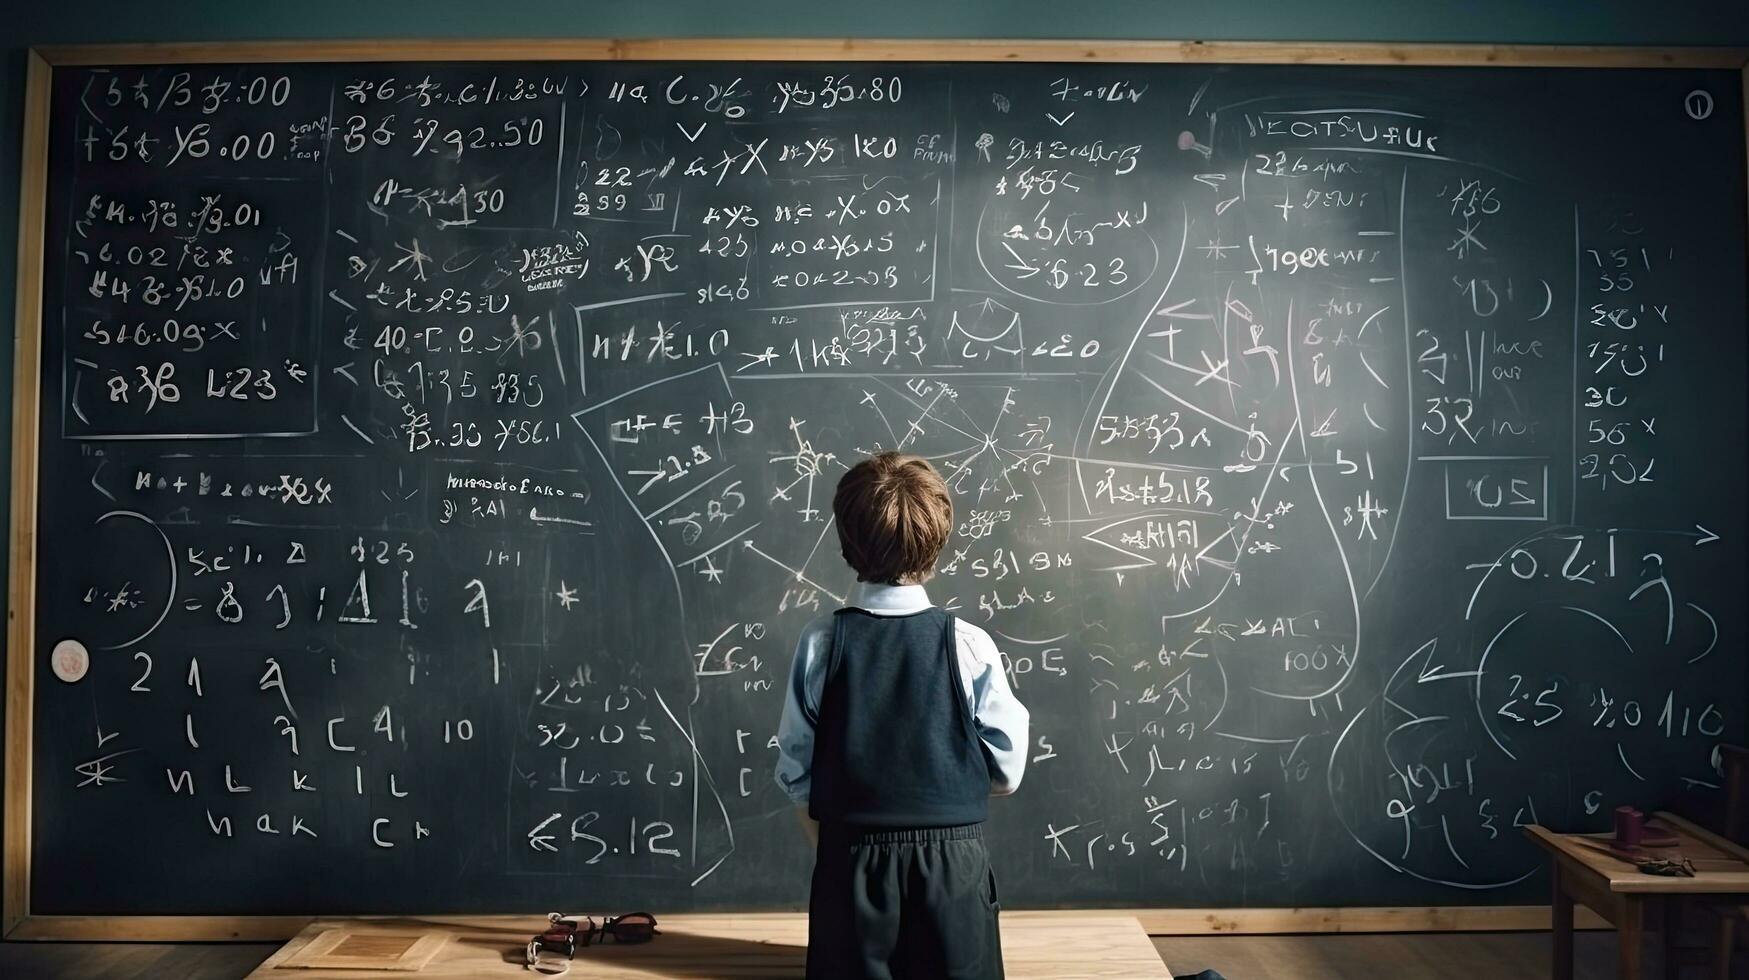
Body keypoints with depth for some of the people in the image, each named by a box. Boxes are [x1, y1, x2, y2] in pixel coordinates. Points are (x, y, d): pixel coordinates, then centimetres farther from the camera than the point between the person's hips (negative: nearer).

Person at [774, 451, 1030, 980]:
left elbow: (796, 771, -2)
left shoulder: (820, 642, -8)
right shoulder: (969, 645, -11)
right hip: (953, 865, -1)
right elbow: (1006, 771, -4)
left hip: (851, 864, 1)